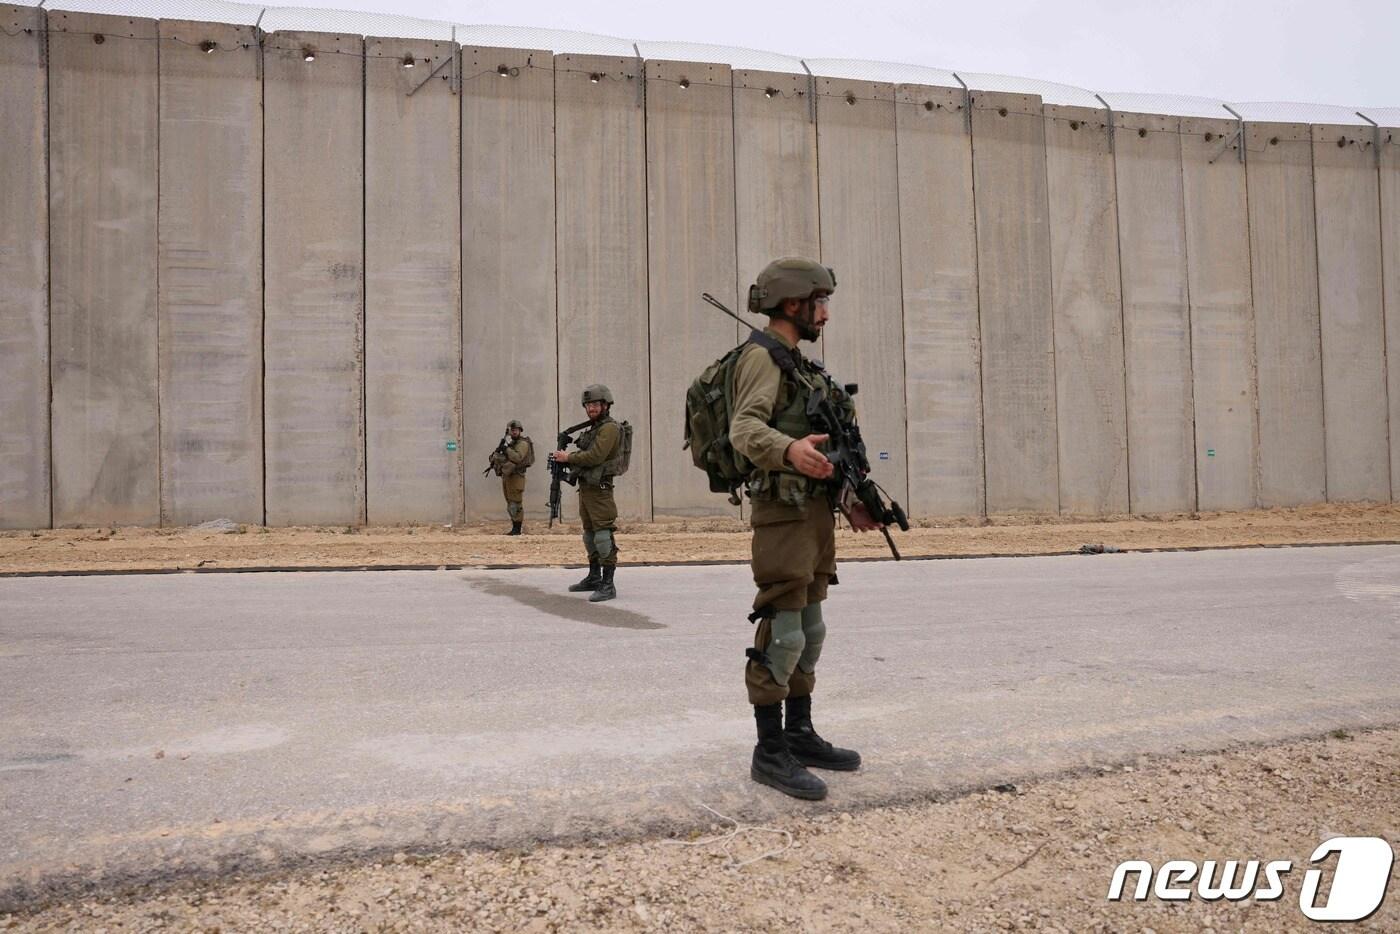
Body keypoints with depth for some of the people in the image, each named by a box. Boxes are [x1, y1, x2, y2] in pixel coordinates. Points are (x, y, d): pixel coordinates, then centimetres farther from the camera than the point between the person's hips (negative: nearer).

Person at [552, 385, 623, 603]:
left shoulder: (610, 428, -12)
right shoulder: (593, 428, 18)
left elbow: (594, 457, -22)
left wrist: (568, 458, -11)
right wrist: (567, 457, 1)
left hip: (599, 489, -10)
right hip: (585, 487, 10)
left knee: (603, 535, -12)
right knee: (590, 535, 17)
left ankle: (608, 585, -13)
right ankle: (594, 578, 29)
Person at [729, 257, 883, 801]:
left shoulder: (798, 364, 20)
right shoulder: (761, 357, -9)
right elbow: (745, 429, -26)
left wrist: (849, 502, 18)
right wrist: (788, 450, -46)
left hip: (816, 512, 10)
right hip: (784, 514, -10)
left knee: (809, 631, 13)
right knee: (782, 634, -8)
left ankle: (800, 735, 23)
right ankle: (770, 752, -2)